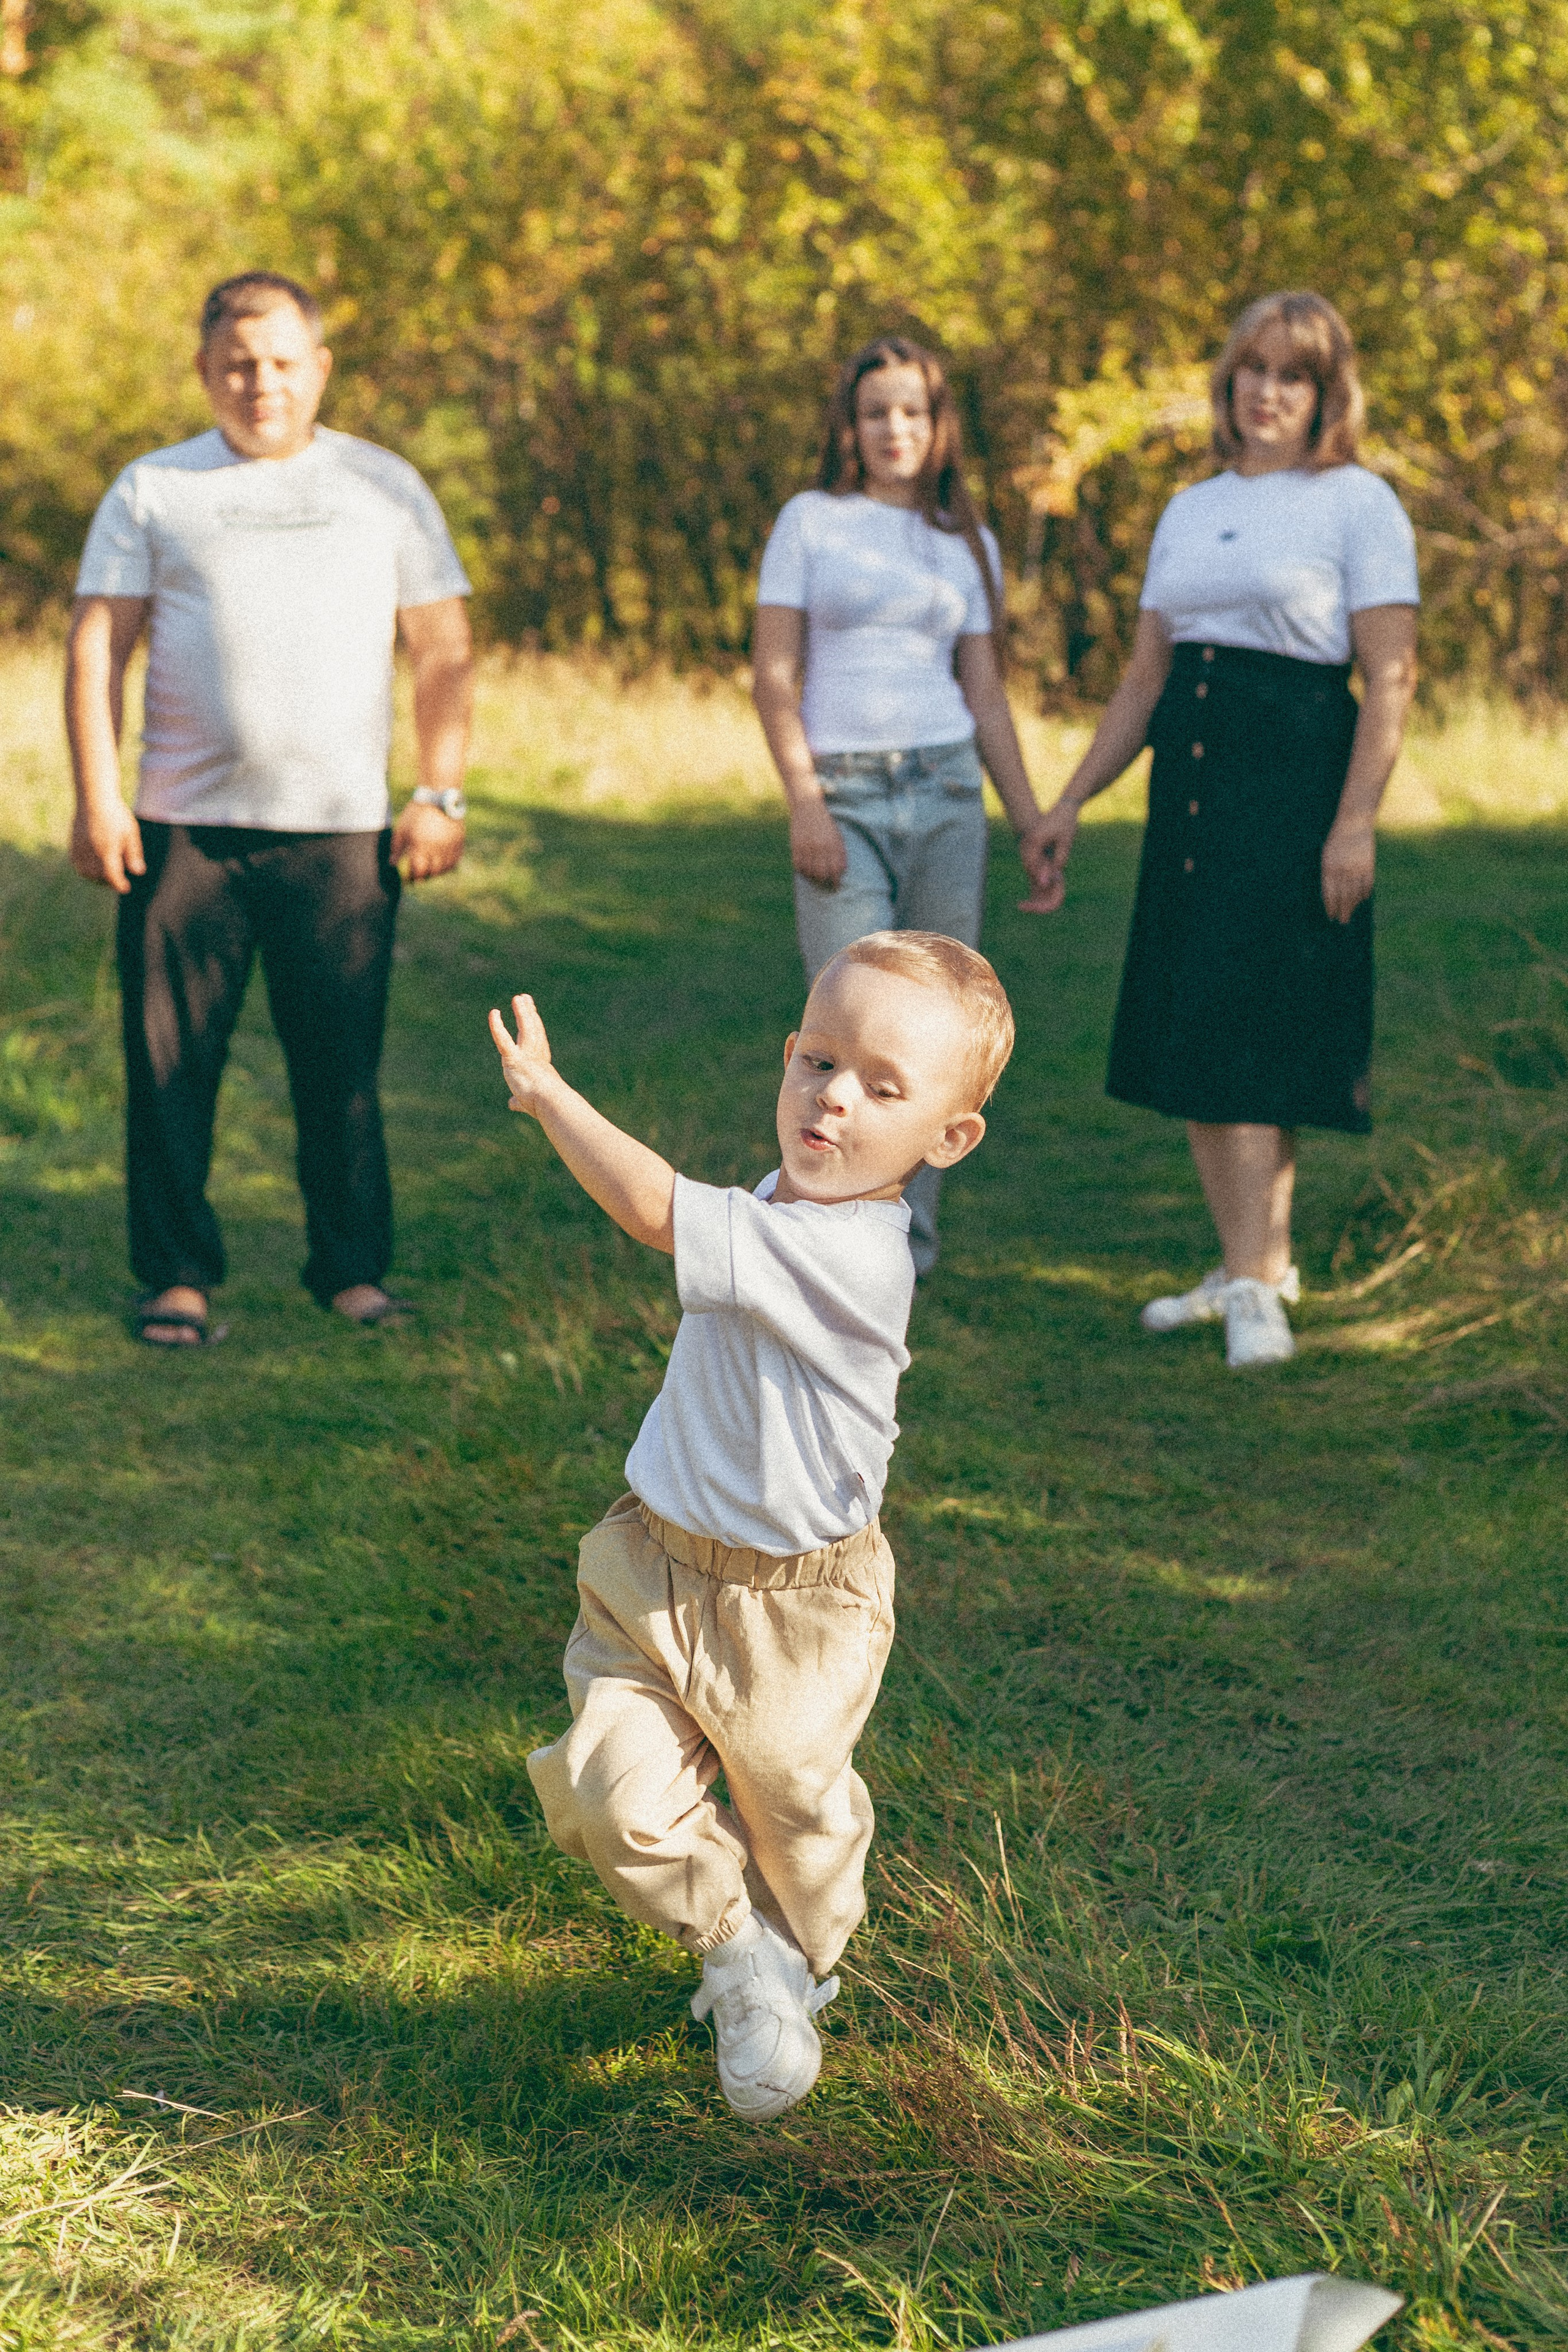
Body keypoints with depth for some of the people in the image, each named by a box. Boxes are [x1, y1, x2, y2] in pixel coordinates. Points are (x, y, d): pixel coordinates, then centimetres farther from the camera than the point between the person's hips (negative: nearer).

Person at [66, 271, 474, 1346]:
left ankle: (355, 1269, 12)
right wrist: (98, 797, -5)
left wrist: (441, 793, 1)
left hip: (343, 828, 0)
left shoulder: (386, 487, 11)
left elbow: (444, 649, 11)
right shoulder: (154, 489, 10)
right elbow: (97, 648, 6)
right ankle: (179, 1274, 11)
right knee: (171, 1064, 1)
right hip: (185, 825, 0)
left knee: (342, 1064, 2)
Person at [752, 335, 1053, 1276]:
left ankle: (908, 1232, 10)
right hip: (843, 798, -3)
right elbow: (774, 674, 0)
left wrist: (1032, 821, 6)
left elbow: (986, 694, 13)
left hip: (946, 792, 3)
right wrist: (804, 800, -10)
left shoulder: (969, 544, 13)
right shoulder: (811, 521, 5)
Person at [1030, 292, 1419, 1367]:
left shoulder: (1359, 504, -2)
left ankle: (1255, 1290, -8)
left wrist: (1355, 822, -16)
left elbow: (1390, 679, -8)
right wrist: (1073, 802, 14)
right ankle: (1259, 1264, 16)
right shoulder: (1189, 512, 16)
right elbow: (1146, 677, 19)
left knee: (1246, 1035, -11)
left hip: (1295, 781, -6)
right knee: (1189, 1036, 6)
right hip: (1191, 780, 6)